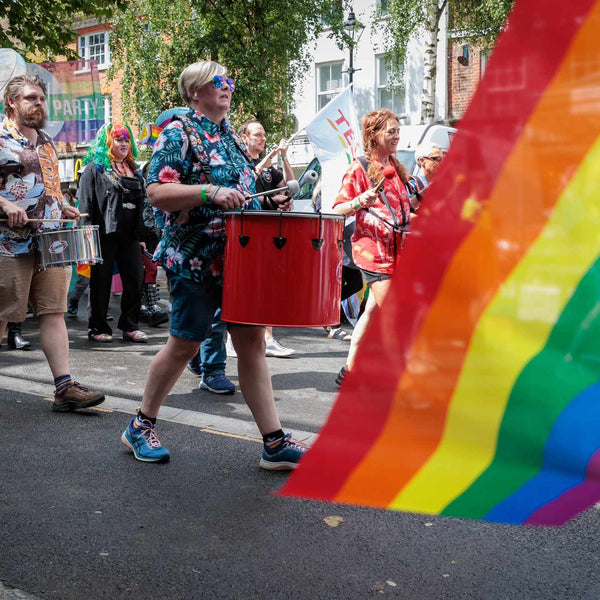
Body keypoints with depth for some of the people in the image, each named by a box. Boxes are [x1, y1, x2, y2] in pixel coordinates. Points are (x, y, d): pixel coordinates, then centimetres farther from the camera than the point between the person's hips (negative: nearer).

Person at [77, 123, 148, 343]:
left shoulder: (132, 170, 20)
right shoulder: (95, 168, 2)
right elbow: (85, 203, -4)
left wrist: (140, 235, 16)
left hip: (129, 235, 6)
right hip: (105, 234, -5)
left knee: (135, 280, 2)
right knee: (101, 282, 2)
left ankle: (130, 327, 12)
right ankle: (98, 328, 11)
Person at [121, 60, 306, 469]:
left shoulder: (231, 136, 17)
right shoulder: (179, 134, -7)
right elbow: (157, 193, -18)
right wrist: (211, 192, -27)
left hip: (240, 256, 7)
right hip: (196, 260, -7)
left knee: (252, 341, 3)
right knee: (185, 344, 2)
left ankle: (275, 443, 5)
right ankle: (140, 427, 23)